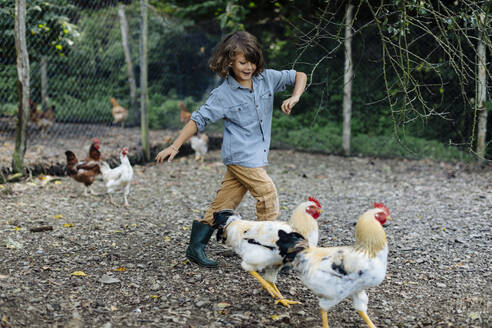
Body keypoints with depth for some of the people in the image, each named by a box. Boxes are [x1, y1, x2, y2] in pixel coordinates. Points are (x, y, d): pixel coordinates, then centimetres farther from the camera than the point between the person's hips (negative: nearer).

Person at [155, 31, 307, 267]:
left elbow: (299, 76, 11)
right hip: (241, 156, -5)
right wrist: (175, 146, -12)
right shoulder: (223, 94, -8)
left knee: (224, 203, 8)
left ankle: (196, 246, 17)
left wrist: (294, 98, -9)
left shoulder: (266, 78, 4)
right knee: (268, 196, -9)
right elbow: (199, 119, -7)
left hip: (256, 155, 5)